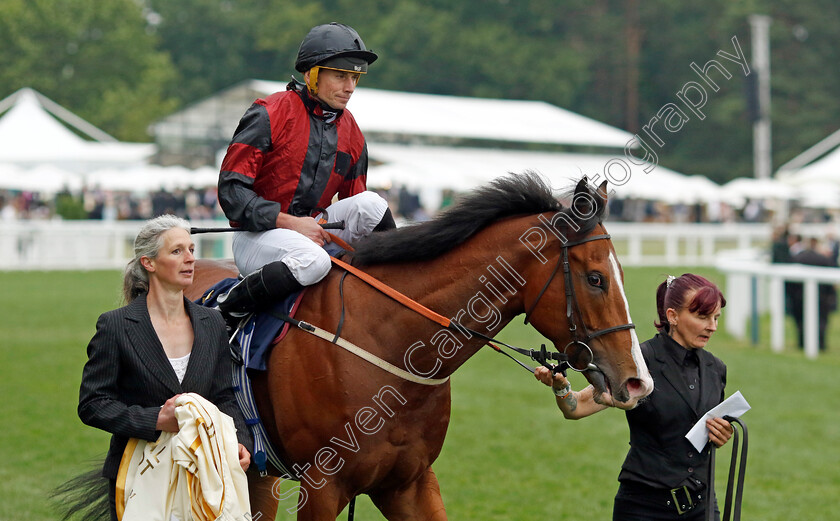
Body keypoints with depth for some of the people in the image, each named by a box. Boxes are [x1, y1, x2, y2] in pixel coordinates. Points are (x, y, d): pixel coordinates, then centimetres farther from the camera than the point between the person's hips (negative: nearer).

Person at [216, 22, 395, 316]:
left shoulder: (351, 133, 11)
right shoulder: (270, 115, -10)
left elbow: (356, 207, 17)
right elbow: (231, 189, -14)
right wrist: (288, 221, -22)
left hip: (311, 227, 6)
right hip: (257, 234, -6)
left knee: (371, 204, -17)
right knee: (313, 261, -37)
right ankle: (228, 309, -19)